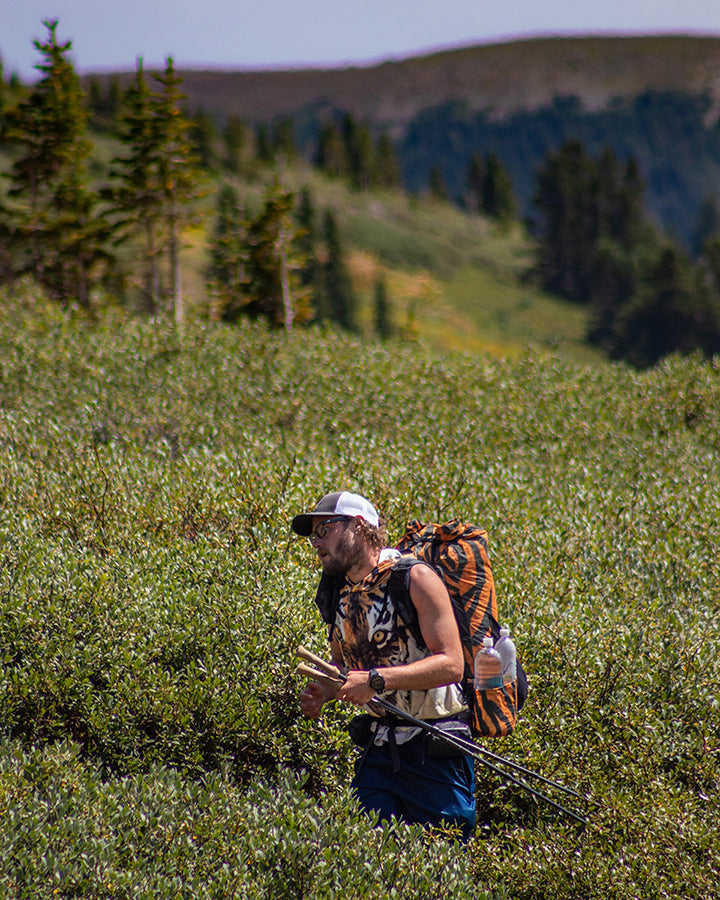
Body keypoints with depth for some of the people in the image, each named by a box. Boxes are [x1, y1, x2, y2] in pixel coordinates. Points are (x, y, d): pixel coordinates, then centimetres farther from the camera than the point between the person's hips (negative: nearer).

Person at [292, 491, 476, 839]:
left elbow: (451, 664, -19)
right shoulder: (337, 592, 8)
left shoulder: (415, 578, -12)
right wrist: (322, 692, 2)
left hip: (435, 750, -6)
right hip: (379, 749, 6)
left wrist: (376, 680, -25)